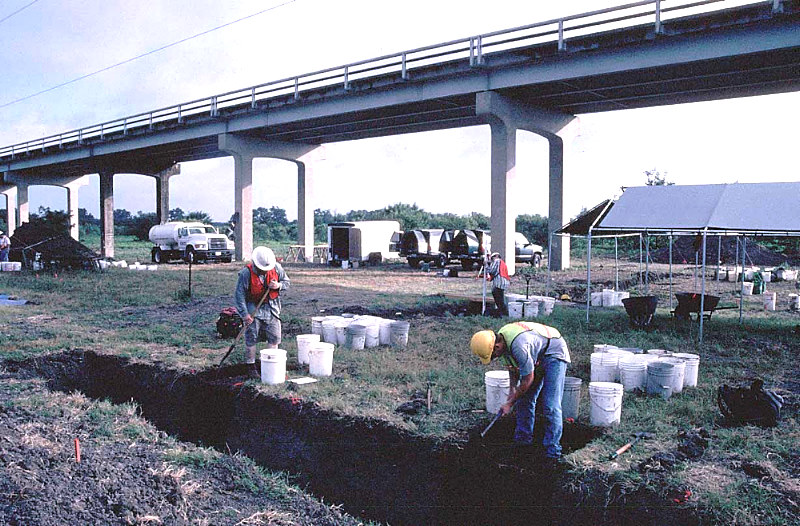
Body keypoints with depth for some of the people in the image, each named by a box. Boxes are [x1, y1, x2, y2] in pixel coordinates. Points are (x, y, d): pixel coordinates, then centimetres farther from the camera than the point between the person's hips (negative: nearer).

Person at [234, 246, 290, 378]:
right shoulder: (246, 272, -18)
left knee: (274, 337, 5)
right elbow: (240, 294, -15)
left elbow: (287, 281, 7)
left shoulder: (276, 268, -8)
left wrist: (279, 285, -16)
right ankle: (251, 366, 13)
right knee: (251, 338, 0)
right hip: (253, 308, -3)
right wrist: (244, 314, -20)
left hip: (271, 307, 3)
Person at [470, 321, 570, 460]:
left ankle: (552, 452, -9)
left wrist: (510, 403, -16)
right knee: (524, 400, 6)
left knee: (550, 406, -14)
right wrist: (512, 389, 1)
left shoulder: (518, 345, -37)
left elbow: (528, 379, -26)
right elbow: (513, 366, 11)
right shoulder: (502, 341, -9)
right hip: (536, 357, 9)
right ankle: (523, 441, 18)